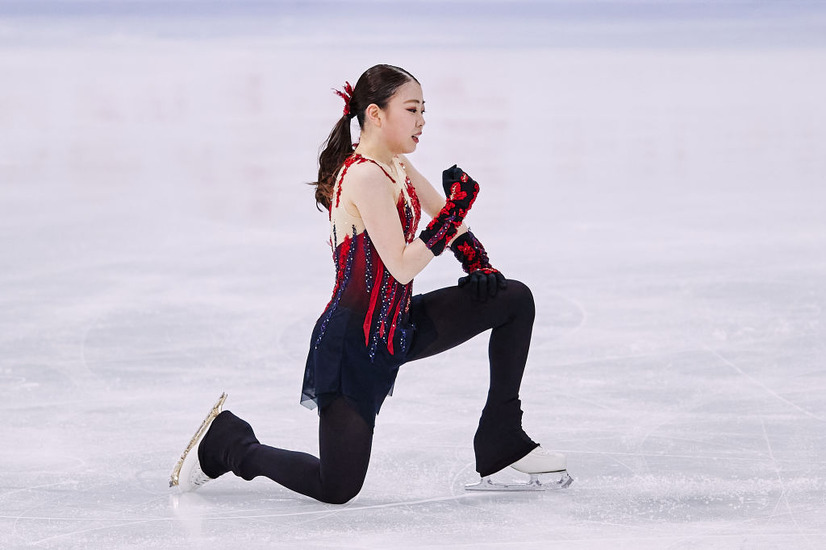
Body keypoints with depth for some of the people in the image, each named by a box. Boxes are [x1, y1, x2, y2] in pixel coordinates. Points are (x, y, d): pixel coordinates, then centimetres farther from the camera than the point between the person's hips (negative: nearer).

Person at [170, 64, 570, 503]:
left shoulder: (397, 167, 6)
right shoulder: (365, 176, -22)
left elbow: (446, 215, 19)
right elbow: (402, 266, -26)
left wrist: (478, 265, 3)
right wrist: (456, 208, -27)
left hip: (397, 327, 9)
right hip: (354, 342, -9)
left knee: (514, 300, 7)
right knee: (336, 490, -9)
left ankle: (501, 447, 13)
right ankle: (227, 441, 15)